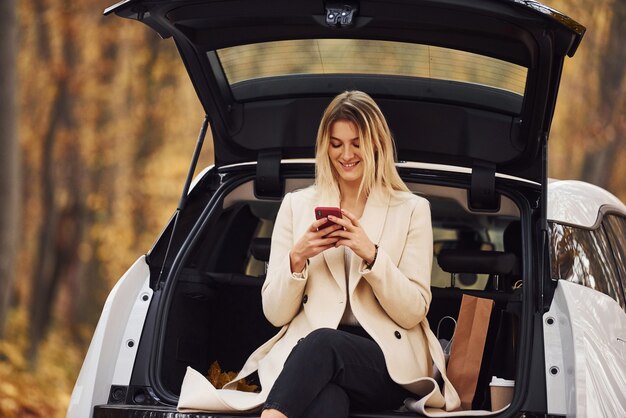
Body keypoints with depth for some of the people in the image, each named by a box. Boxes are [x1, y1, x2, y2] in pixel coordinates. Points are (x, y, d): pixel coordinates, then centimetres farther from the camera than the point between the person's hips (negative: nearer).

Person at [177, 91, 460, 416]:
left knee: (321, 343, -38)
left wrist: (371, 254, -12)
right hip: (305, 354, 1)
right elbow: (275, 314, 11)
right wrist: (297, 258, -8)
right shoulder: (297, 205, 14)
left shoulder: (412, 210, 10)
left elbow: (413, 313, 3)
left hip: (390, 364, 0)